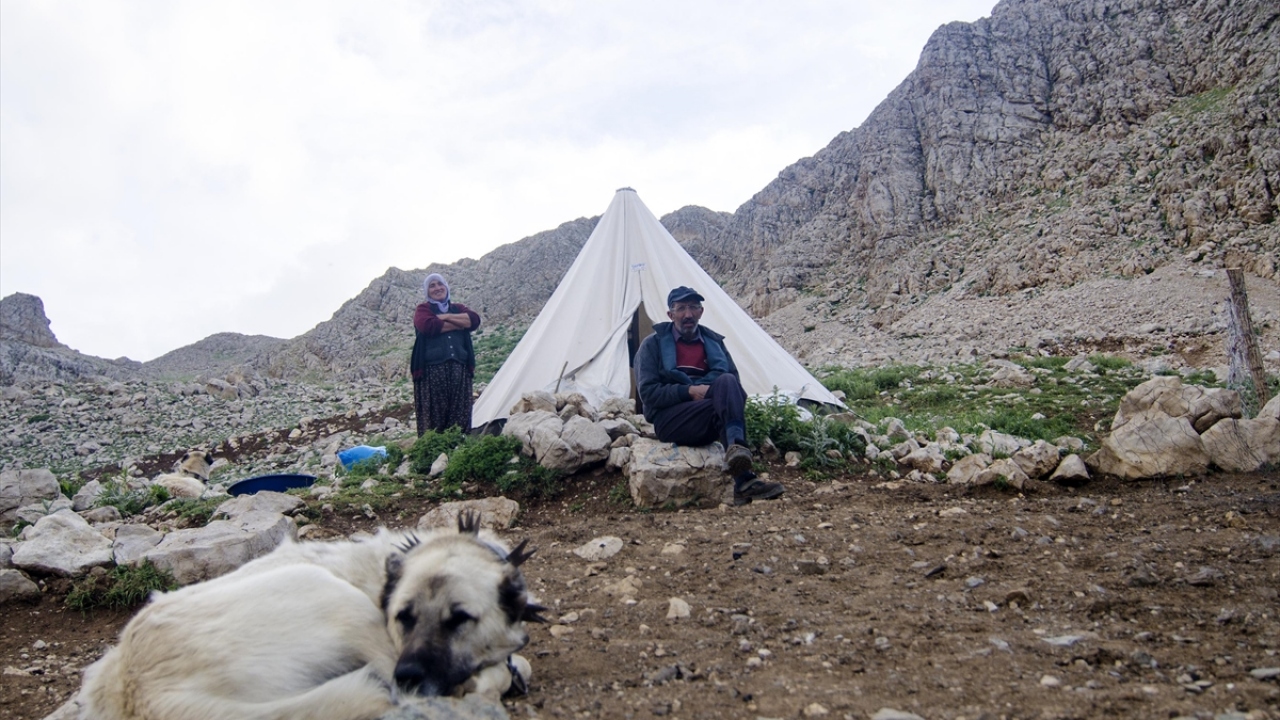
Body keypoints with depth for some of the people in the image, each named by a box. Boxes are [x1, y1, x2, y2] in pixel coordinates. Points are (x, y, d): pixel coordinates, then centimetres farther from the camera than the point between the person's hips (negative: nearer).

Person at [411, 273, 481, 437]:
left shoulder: (458, 308, 23)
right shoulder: (423, 309, 12)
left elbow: (474, 320, 3)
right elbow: (428, 326, -11)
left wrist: (447, 317, -4)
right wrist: (460, 323, -2)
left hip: (459, 368, 3)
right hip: (432, 369, -3)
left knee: (459, 414, -2)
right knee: (433, 414, -8)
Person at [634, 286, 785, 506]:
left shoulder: (713, 341, 17)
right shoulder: (653, 345, 5)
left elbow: (734, 380, 9)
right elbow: (648, 393, -5)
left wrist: (710, 391, -14)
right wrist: (689, 391, -18)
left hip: (709, 414, 3)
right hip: (669, 421, -3)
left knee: (727, 383, -30)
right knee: (725, 403, -32)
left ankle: (736, 447, -50)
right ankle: (743, 481, -44)